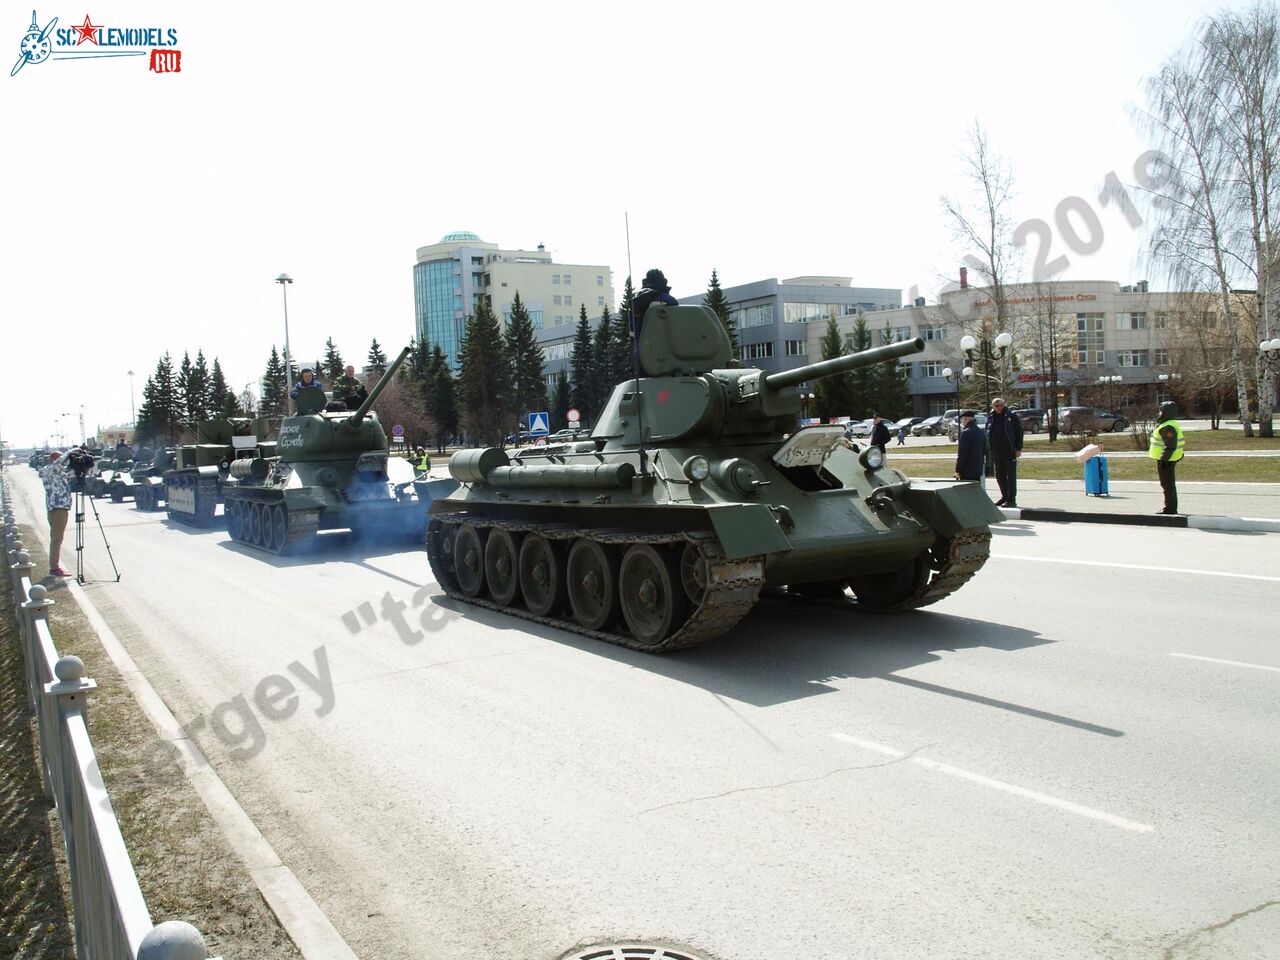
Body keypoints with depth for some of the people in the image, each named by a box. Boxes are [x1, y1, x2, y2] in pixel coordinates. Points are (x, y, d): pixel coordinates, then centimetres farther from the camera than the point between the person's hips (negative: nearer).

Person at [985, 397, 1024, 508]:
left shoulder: (1011, 416, -4)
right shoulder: (990, 417, 7)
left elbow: (1019, 432, -3)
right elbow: (987, 434, 14)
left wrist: (1018, 449, -8)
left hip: (1009, 451, -5)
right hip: (996, 452, 5)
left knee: (1011, 475, -1)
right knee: (1000, 475, 12)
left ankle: (1011, 500, 3)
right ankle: (1004, 496, 25)